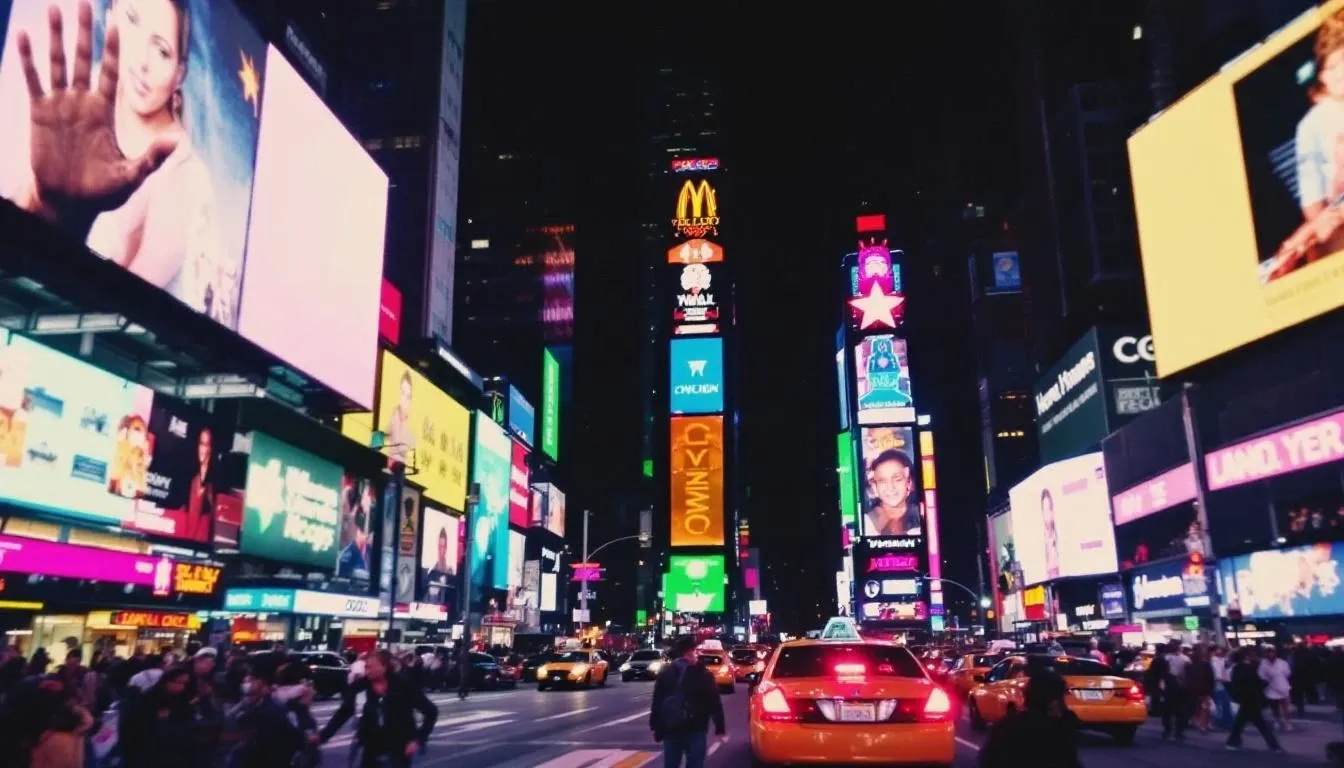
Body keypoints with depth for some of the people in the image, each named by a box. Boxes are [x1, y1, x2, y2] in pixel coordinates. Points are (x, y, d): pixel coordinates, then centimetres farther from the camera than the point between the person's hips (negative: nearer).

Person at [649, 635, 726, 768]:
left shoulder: (664, 673, 6)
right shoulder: (701, 673, -4)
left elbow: (656, 703, 7)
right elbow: (714, 701, -5)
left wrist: (656, 728, 12)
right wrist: (719, 727, 1)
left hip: (670, 729, 3)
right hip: (695, 729, -3)